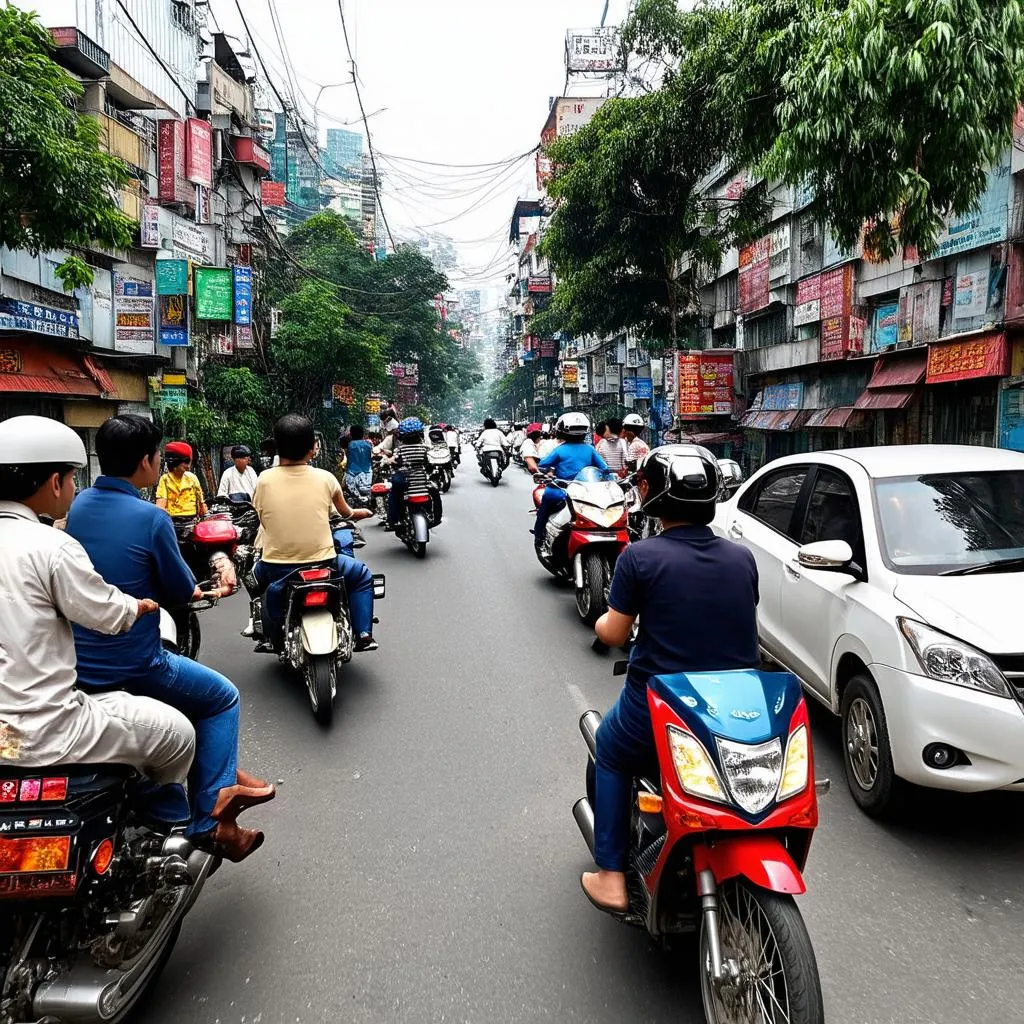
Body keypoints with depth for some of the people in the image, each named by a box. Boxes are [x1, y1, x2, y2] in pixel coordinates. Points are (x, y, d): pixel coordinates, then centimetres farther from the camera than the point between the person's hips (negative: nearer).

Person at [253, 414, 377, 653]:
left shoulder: (265, 480, -6)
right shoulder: (325, 478, -6)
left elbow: (262, 521, 8)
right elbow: (345, 511, 13)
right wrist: (356, 513, 37)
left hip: (276, 569, 1)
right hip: (322, 564, -1)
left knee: (258, 574, 36)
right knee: (362, 576, 26)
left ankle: (271, 637, 32)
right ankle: (363, 635, 16)